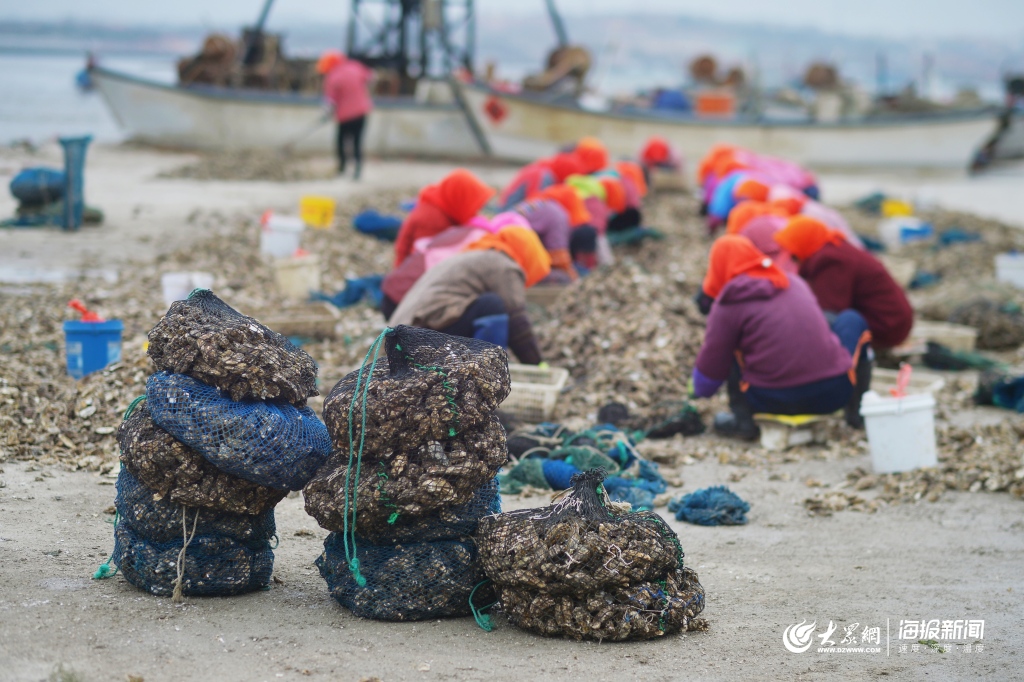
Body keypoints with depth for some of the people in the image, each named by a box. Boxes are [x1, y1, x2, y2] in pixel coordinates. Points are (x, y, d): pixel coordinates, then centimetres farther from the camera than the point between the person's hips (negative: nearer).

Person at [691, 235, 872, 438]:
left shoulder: (727, 305, 1)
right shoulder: (795, 283, 15)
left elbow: (710, 367, 6)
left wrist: (700, 391, 29)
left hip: (775, 402, -3)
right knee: (852, 319, 28)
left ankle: (742, 418, 2)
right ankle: (856, 406, 15)